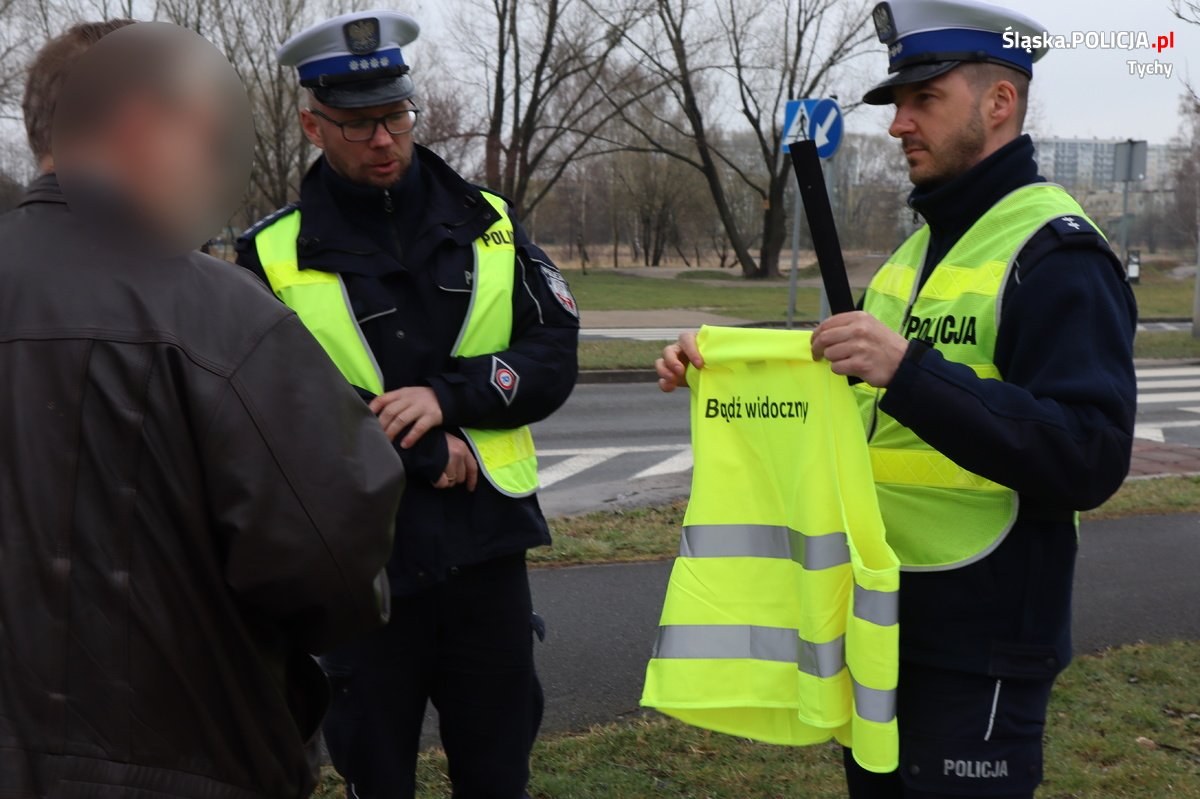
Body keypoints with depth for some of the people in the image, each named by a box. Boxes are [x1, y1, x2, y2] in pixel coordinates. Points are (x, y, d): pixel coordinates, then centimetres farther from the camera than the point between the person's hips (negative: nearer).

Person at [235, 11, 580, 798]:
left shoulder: (487, 222, 4)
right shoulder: (272, 256, -3)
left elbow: (555, 355, -1)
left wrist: (448, 395, -17)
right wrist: (424, 455, -15)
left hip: (487, 550, 2)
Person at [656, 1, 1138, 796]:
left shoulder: (1057, 256, -15)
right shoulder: (922, 249, 12)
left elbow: (1091, 460, -26)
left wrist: (910, 370, -34)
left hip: (978, 642, -8)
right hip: (879, 615, 9)